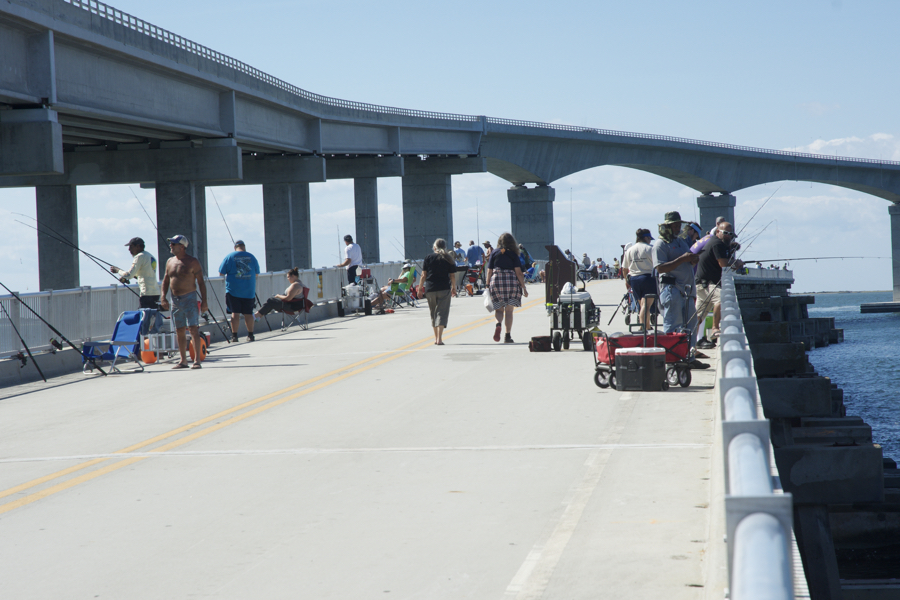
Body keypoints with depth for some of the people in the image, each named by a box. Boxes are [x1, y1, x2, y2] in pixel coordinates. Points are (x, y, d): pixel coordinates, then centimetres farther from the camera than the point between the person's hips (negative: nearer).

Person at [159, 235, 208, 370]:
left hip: (189, 298, -6)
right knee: (179, 331, 8)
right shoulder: (170, 262, 11)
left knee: (193, 329, -10)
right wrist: (163, 297, 5)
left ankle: (197, 360, -12)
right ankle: (183, 361, 14)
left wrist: (204, 301, -12)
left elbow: (201, 282, -6)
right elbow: (166, 280, 18)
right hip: (175, 300, 6)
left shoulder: (192, 262, -6)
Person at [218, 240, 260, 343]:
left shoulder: (229, 257, -3)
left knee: (235, 313, 1)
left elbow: (221, 273, -2)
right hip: (249, 291, 2)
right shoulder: (251, 257, 3)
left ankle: (234, 335, -1)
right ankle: (250, 335, 9)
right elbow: (257, 273, 13)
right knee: (248, 313, 7)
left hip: (233, 290, -1)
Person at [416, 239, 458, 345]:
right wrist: (453, 288, 14)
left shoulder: (428, 258, 2)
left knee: (433, 313, 15)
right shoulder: (448, 259, 2)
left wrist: (420, 289, 6)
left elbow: (423, 275, 0)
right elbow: (452, 276, 2)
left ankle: (436, 338, 22)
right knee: (442, 312, -3)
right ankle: (439, 339, -15)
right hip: (444, 288, -1)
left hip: (430, 288, 1)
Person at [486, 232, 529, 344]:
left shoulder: (495, 253, 7)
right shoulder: (513, 254, 3)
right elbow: (518, 272, -2)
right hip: (512, 282, -1)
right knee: (509, 311, 7)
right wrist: (524, 288, 1)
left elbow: (489, 271, 6)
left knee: (499, 309, 10)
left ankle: (498, 324, -21)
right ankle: (508, 336, 5)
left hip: (496, 282, 1)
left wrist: (488, 286, 12)